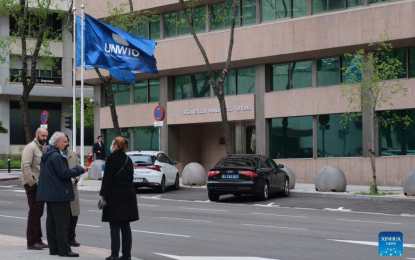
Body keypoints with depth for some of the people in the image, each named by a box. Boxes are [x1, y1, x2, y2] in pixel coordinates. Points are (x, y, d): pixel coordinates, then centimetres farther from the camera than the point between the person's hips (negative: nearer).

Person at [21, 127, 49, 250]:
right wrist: (31, 182, -21)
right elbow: (26, 166, -20)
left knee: (39, 212, 13)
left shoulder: (44, 148, 18)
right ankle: (32, 242, -4)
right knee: (34, 212, -8)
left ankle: (38, 240, 20)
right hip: (33, 185, -9)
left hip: (41, 185, 9)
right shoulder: (30, 148, -11)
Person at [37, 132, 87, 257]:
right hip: (59, 194, -10)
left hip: (49, 193, 10)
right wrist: (80, 169, -10)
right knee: (62, 223, -6)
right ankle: (64, 249, -4)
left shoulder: (46, 155, 15)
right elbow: (64, 173, -20)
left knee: (51, 222, 11)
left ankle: (53, 248, 16)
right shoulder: (56, 156, -17)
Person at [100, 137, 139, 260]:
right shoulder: (128, 159, 12)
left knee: (115, 226, -4)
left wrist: (103, 194, -10)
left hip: (115, 195, -6)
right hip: (128, 194, 7)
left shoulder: (112, 158, -9)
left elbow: (107, 178, -12)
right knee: (125, 226, 10)